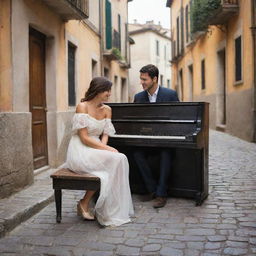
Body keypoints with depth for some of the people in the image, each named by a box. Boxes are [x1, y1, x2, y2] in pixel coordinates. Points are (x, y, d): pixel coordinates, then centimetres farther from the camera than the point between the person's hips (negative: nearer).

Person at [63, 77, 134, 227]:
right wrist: (106, 149, -20)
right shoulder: (82, 107, -9)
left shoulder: (107, 110, 12)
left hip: (96, 150, 6)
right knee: (116, 159, -26)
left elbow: (105, 134, 8)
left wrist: (104, 147, -14)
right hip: (81, 151, -6)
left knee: (118, 159, -23)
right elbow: (84, 138, -14)